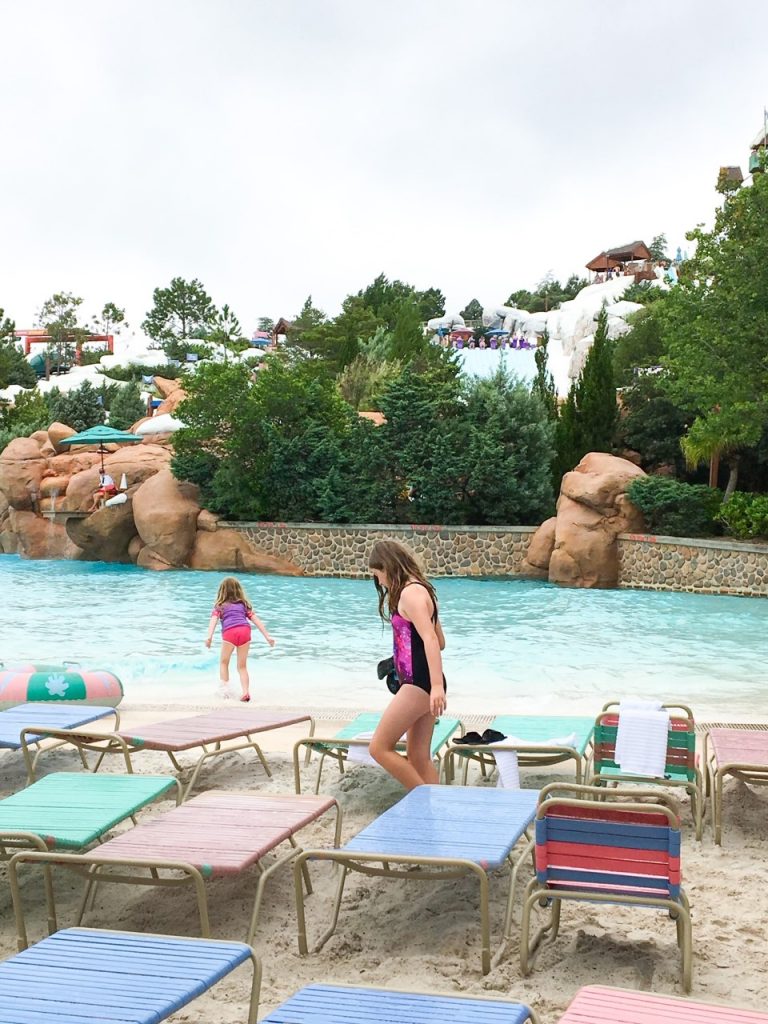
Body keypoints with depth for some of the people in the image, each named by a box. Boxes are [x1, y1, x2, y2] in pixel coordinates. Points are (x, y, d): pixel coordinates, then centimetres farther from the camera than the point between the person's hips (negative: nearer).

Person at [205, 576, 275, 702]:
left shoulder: (220, 606, 23)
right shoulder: (244, 604, 31)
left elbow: (214, 620, 4)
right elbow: (256, 620, 24)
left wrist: (209, 637, -10)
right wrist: (267, 636, 22)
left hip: (229, 632, -2)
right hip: (245, 630, 2)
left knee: (224, 662, 20)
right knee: (242, 666, 13)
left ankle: (224, 689, 11)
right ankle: (246, 691, -4)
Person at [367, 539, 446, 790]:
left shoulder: (410, 592, -13)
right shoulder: (421, 590, 17)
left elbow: (430, 639, -25)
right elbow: (440, 641, 22)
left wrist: (437, 686, -32)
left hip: (419, 684, -10)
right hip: (422, 684, 10)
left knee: (379, 748, -4)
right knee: (419, 758, 10)